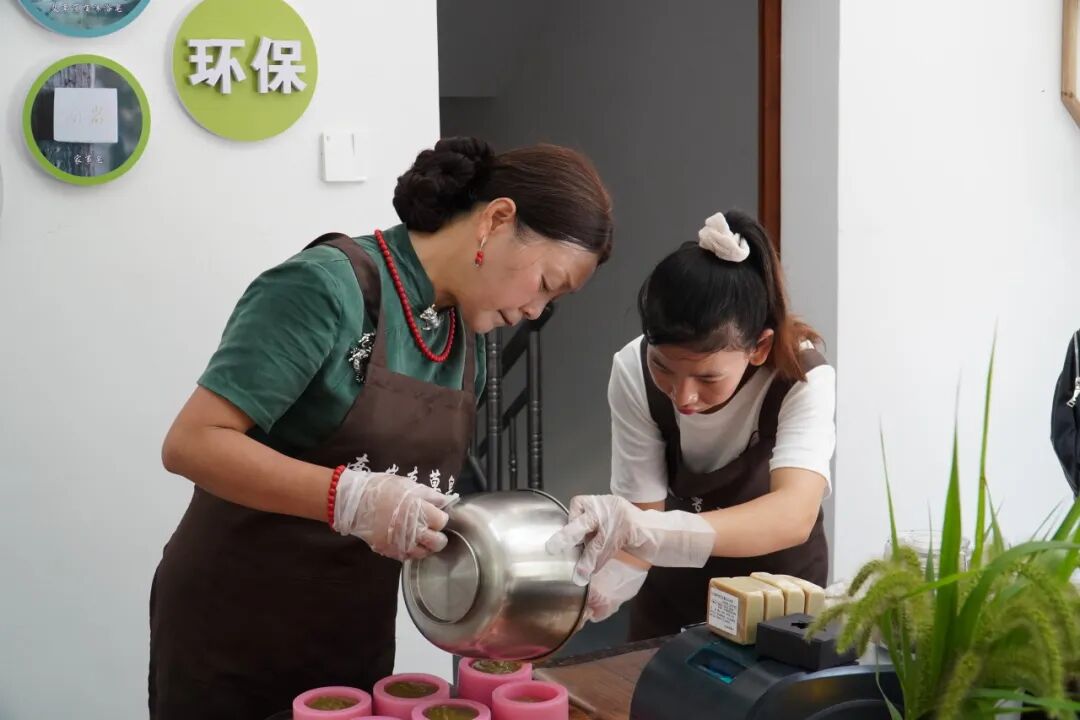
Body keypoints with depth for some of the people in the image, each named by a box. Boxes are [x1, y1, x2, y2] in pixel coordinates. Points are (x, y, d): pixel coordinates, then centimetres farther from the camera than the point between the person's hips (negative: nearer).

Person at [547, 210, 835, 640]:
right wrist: (602, 584, -49)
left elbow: (793, 516, -48)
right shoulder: (633, 372, -27)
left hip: (776, 578, -1)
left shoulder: (802, 377, -33)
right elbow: (643, 512, -26)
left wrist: (647, 532, -64)